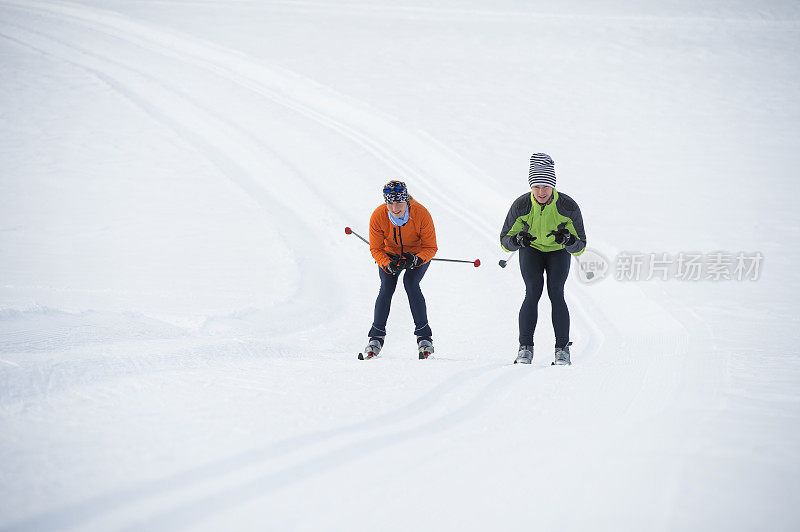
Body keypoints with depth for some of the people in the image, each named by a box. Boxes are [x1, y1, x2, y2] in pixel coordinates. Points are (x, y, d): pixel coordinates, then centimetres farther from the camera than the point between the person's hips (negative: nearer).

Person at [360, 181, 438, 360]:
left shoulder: (421, 214, -30)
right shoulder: (378, 217, -26)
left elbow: (430, 248, -21)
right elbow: (376, 249, -15)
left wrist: (416, 260, -40)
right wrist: (388, 265, -34)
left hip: (418, 254, -2)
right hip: (390, 255, 2)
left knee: (411, 283, -25)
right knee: (387, 286, -20)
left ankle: (424, 337, -18)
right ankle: (376, 338, -10)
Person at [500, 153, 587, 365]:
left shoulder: (568, 206, -27)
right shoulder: (521, 205, -25)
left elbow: (580, 247, -20)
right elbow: (505, 242, -16)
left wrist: (568, 240, -43)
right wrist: (517, 239, -39)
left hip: (558, 252, 0)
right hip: (531, 251, 0)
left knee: (556, 293, -19)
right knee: (533, 292, -20)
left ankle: (562, 350, -15)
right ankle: (525, 348, -17)